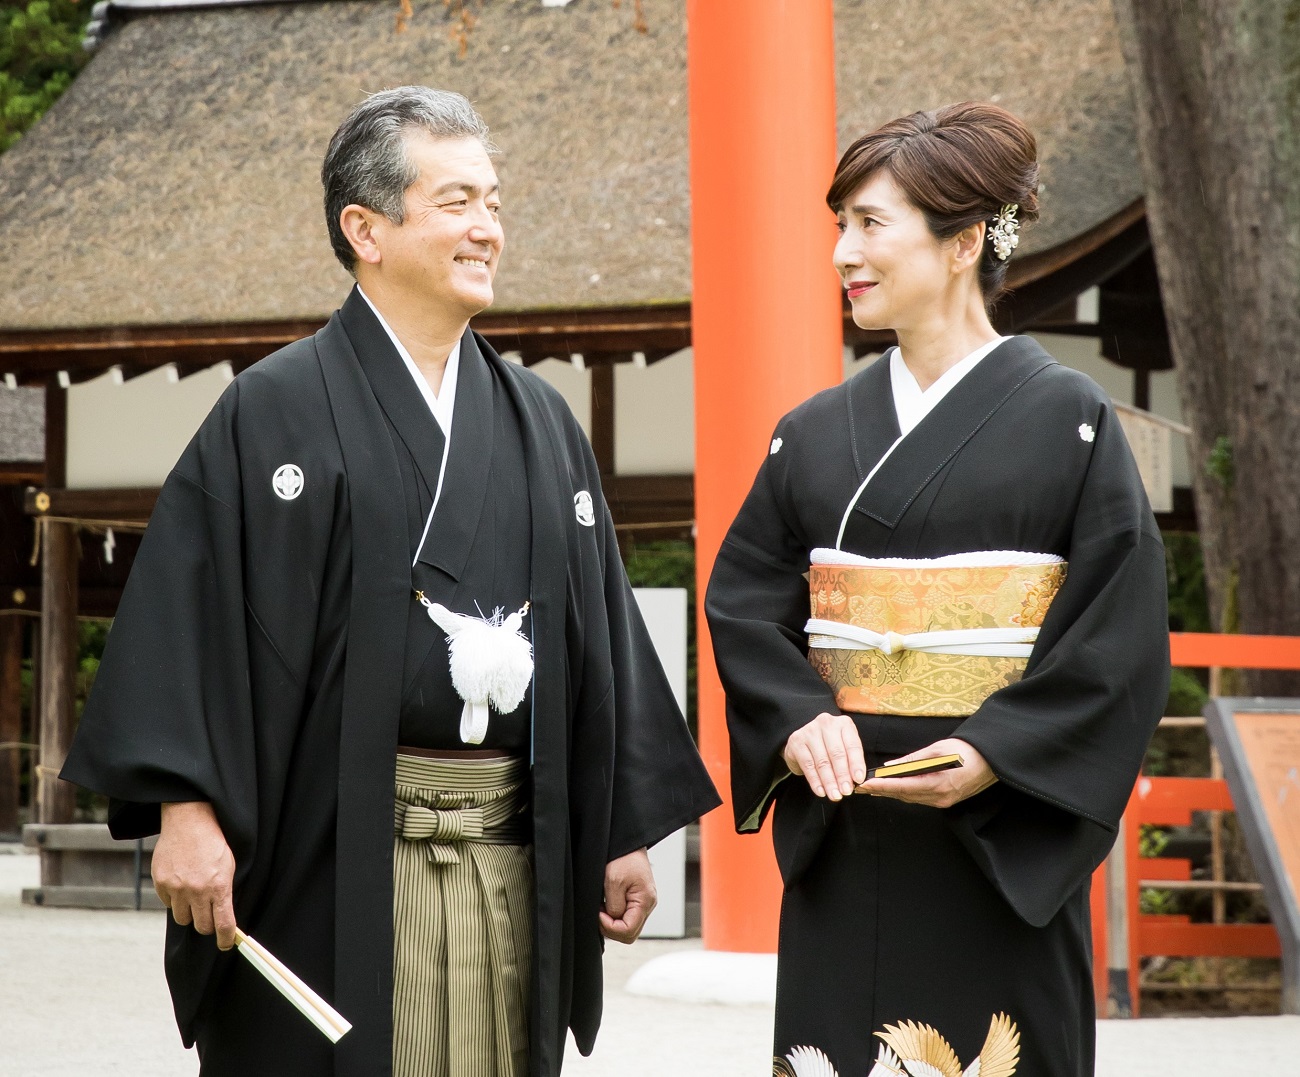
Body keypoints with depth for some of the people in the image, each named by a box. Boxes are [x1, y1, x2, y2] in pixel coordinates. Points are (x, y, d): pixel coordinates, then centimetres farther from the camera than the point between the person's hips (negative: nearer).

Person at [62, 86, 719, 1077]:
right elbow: (188, 613, -8)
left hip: (511, 861, 5)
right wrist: (185, 807, -18)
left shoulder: (542, 423, 15)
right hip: (333, 857, -5)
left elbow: (604, 629, 16)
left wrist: (628, 830, 13)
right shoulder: (276, 411, -1)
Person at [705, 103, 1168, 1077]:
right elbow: (742, 601, 9)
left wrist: (996, 753, -18)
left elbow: (1123, 629, -8)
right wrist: (796, 724, -9)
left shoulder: (1067, 421, -3)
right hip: (843, 835, 4)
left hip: (1003, 843, -4)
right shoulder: (818, 433, 11)